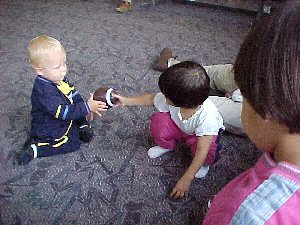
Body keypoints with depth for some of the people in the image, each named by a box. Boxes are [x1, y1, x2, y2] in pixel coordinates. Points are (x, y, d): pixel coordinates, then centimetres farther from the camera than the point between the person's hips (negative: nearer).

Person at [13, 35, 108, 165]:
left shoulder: (58, 78, -8)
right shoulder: (44, 91, -37)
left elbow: (73, 94, 5)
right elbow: (63, 112, -40)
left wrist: (85, 109, -3)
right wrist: (86, 107, -42)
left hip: (64, 119, 9)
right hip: (48, 129, -8)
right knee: (74, 143, -6)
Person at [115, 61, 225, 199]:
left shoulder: (207, 116, -43)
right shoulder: (170, 99, -30)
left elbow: (202, 151, -40)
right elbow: (151, 98, -8)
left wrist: (186, 180, -39)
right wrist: (126, 101, -4)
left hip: (201, 134, -4)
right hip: (179, 128, 5)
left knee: (210, 150, -37)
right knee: (158, 120, -23)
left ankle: (204, 164, 2)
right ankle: (166, 146, 10)